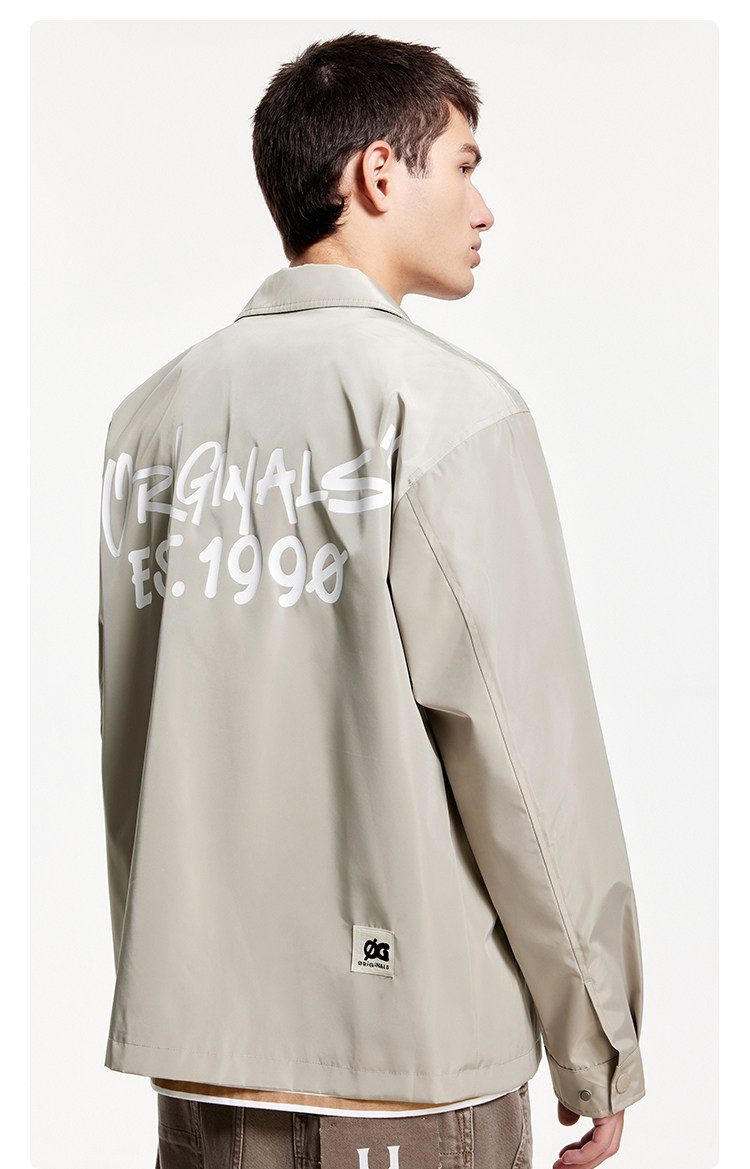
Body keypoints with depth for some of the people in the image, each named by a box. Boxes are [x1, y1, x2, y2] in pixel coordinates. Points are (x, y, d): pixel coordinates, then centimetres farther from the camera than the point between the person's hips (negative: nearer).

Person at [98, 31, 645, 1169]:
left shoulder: (151, 413, 6)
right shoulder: (446, 405, -11)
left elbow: (129, 750, 10)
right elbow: (528, 753, -12)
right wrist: (600, 1057, -3)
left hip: (192, 1054, 6)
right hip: (408, 1063, -5)